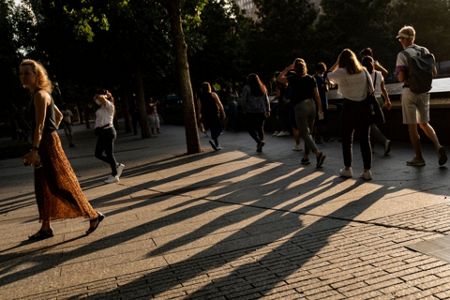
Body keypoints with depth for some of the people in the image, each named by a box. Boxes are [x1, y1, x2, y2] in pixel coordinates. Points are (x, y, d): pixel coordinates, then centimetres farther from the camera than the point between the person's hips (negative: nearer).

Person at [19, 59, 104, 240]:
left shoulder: (40, 95, -13)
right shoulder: (39, 94, 15)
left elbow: (40, 125, -22)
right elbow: (59, 115, 26)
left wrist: (34, 150, -27)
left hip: (47, 144, -10)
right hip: (44, 143, 10)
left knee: (59, 185, -7)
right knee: (42, 187, 13)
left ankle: (93, 216, -1)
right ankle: (46, 228, 21)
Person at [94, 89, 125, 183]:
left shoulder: (109, 105, -9)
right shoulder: (102, 106, 18)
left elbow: (101, 98, -25)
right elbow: (95, 98, 34)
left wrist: (106, 95, -7)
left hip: (107, 131, -10)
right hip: (102, 132, 10)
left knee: (109, 153, -5)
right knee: (98, 154, 9)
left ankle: (114, 176, 5)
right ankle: (117, 166, 18)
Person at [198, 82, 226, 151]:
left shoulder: (200, 97, 3)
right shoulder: (213, 94, -6)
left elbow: (200, 108, 2)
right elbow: (219, 104, -8)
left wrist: (201, 117, 8)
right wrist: (223, 112, -1)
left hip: (206, 116, 4)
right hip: (215, 114, -4)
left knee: (213, 130, 14)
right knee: (219, 128, 8)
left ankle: (217, 145, 15)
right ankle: (213, 139, -15)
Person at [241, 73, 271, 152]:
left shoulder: (247, 88, -4)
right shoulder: (262, 87, 11)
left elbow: (244, 101, -6)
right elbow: (266, 100, 11)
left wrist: (245, 110, 4)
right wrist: (268, 110, 14)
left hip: (251, 112, -5)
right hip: (261, 111, 5)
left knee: (250, 128, 5)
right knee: (260, 128, 11)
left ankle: (259, 141, -16)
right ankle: (259, 147, 13)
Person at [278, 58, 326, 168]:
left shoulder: (293, 78, -6)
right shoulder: (311, 78, 5)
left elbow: (280, 78, 9)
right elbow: (317, 96, 5)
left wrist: (288, 68, 11)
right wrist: (320, 109, 10)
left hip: (300, 107, -5)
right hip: (311, 105, 5)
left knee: (305, 134, -5)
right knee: (308, 133, 15)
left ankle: (318, 153, -22)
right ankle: (306, 157, 20)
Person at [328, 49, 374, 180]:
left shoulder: (341, 72, -5)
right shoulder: (364, 71, 5)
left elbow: (328, 76, 13)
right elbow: (371, 90, 4)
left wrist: (337, 62, 16)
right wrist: (371, 107, 13)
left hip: (349, 106, -3)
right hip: (364, 106, 3)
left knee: (347, 139, 11)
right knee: (365, 139, 6)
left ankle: (347, 169, 17)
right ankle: (367, 170, 7)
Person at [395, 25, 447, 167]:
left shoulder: (402, 55, -11)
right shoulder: (425, 51, 6)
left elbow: (401, 78, -17)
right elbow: (434, 72, 9)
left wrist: (407, 78, 5)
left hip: (409, 91, -5)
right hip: (424, 90, 5)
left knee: (412, 126, 4)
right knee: (424, 123, 18)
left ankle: (419, 158, 8)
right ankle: (438, 147, -1)